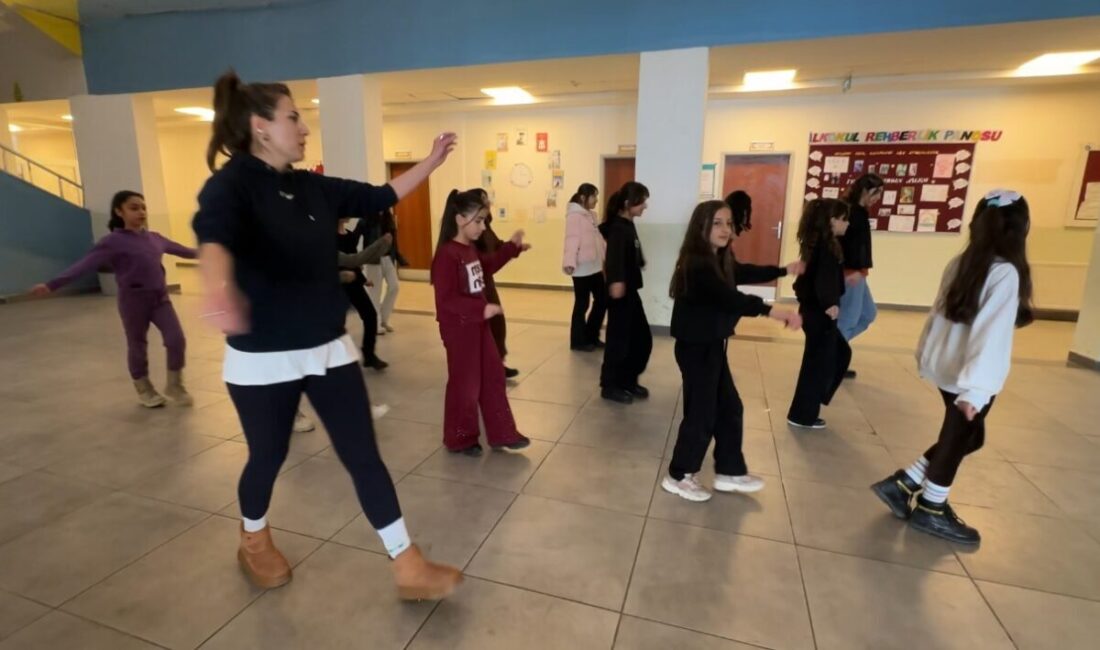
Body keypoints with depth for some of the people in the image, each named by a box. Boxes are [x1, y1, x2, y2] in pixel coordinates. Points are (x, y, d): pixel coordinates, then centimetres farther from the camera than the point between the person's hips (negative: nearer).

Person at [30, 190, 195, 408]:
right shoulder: (114, 241, -9)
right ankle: (144, 390, 28)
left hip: (160, 298, 4)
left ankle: (175, 386, 16)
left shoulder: (154, 238, 9)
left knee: (177, 339, -3)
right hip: (134, 300, -4)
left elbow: (179, 249, 26)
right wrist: (52, 284, -25)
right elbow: (85, 264, -15)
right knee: (137, 346, 9)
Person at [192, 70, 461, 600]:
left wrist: (431, 162, 13)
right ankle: (254, 541, 49)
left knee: (364, 457, 5)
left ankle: (409, 569, 15)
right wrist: (220, 291, -58)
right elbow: (213, 237, -36)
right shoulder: (230, 185, -14)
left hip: (330, 350, 5)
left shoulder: (314, 188, 6)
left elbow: (379, 197, 15)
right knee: (268, 457, 16)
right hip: (263, 359, -5)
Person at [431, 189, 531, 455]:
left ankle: (502, 433, 27)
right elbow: (445, 300, -26)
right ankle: (459, 439, 25)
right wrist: (481, 309, -30)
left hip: (478, 324, 9)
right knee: (465, 384, 5)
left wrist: (512, 246, 21)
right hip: (459, 328, -9)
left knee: (494, 377, 14)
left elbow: (486, 267, 26)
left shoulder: (471, 249, 6)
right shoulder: (447, 254, -22)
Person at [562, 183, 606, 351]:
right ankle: (578, 341, 15)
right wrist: (569, 262, -34)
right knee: (582, 304, 1)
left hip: (595, 267, 9)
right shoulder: (574, 215, -11)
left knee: (602, 300, 13)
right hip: (582, 268, -9)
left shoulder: (590, 215, 16)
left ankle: (591, 336, 27)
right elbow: (572, 240, -23)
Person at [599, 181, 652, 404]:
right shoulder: (618, 228, -16)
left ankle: (628, 381, 28)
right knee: (618, 340, 1)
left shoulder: (628, 225, 12)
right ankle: (610, 386, 15)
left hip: (631, 291, 9)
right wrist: (616, 281, -46)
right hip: (620, 292, -9)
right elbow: (615, 255, -32)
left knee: (642, 339, 14)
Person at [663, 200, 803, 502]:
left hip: (712, 346, 10)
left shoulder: (719, 260, 7)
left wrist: (785, 270, 32)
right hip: (696, 348, -10)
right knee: (701, 412, 1)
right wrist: (772, 311, -45)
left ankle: (730, 472, 32)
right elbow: (729, 298, -37)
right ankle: (678, 476, 19)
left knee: (729, 408, 16)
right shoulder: (698, 264, -23)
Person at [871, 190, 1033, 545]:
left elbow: (939, 312, 10)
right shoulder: (1006, 273, -20)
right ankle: (930, 511, 28)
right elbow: (991, 333, -25)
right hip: (967, 373, -7)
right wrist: (976, 388, -26)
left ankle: (902, 484, 22)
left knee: (966, 436, 21)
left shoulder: (962, 262, 2)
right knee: (957, 440, 11)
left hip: (945, 365, 7)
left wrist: (925, 354, 20)